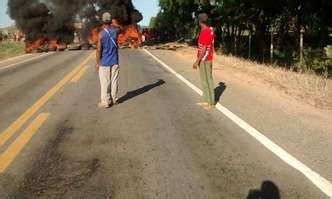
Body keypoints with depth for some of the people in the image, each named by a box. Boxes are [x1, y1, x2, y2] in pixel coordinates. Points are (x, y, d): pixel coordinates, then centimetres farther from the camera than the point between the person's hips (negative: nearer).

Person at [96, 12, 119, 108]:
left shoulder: (101, 33, -13)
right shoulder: (115, 31, 0)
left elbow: (99, 50, -12)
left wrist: (97, 63, -5)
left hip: (104, 62, -4)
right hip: (114, 62, 4)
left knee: (105, 82, 1)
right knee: (114, 81, 10)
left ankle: (105, 102, 4)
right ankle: (114, 99, 16)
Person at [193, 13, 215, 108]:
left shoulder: (204, 32, -20)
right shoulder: (210, 30, 9)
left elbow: (203, 49, -22)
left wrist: (197, 61, -19)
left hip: (204, 60, -10)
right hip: (208, 59, 10)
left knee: (205, 81, -3)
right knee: (209, 79, 14)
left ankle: (210, 102, 3)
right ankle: (209, 101, 22)